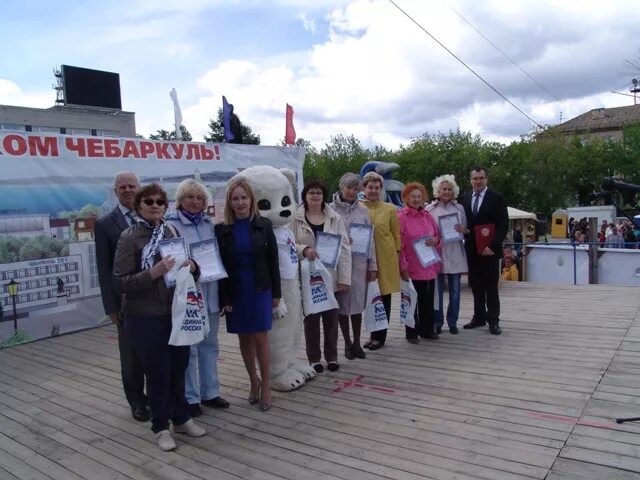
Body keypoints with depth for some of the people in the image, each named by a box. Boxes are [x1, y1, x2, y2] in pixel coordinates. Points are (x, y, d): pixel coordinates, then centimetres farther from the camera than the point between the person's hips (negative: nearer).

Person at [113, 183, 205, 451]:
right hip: (146, 318, -5)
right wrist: (153, 273, -26)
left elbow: (187, 265, 18)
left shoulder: (172, 231, 6)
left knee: (179, 368, 14)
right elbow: (120, 282, -13)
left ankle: (181, 419, 32)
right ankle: (161, 427, 24)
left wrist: (191, 266, -5)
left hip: (178, 312, 5)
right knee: (158, 372, 6)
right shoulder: (129, 237, -9)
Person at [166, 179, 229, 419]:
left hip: (210, 292, 5)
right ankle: (190, 397, 18)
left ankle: (210, 392, 27)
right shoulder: (171, 225, -6)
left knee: (209, 343, 14)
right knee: (188, 347, 4)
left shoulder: (209, 224, 10)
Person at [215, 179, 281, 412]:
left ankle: (266, 385, 12)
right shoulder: (222, 230, -1)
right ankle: (254, 381, 27)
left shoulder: (263, 225, 0)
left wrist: (276, 292, 0)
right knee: (244, 338, 10)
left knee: (260, 337, -2)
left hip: (260, 289, -1)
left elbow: (273, 260, 1)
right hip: (235, 291, 1)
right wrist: (223, 298, -6)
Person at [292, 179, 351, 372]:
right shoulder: (296, 219, 0)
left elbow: (344, 248, 1)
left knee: (331, 317, 8)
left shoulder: (335, 218, 4)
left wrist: (344, 277, -5)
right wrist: (304, 249, -22)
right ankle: (313, 358, 21)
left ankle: (331, 356, 23)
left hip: (330, 276, 1)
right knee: (311, 317, 7)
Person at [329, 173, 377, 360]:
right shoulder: (331, 209, -2)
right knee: (342, 304, 5)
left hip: (359, 263, 2)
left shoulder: (362, 211, 7)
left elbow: (370, 239, 8)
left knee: (357, 302, 8)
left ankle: (357, 342, 22)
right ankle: (347, 343, 21)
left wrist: (372, 266, 6)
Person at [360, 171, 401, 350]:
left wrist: (397, 254, 2)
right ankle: (374, 334, 22)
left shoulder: (390, 209, 1)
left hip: (386, 258, -1)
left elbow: (396, 234, 6)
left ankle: (380, 336, 15)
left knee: (384, 297, 4)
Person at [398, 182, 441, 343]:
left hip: (429, 267, 5)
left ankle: (427, 329, 25)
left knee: (428, 300, 11)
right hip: (411, 268, -5)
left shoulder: (427, 216, 10)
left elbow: (438, 236, 18)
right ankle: (411, 332, 15)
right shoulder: (401, 217, -6)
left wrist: (436, 240, -6)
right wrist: (403, 267, -12)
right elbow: (399, 244, -8)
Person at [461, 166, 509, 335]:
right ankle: (479, 317, 20)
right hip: (472, 250, 5)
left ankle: (493, 320, 8)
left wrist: (493, 246, -17)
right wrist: (464, 230, -2)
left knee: (491, 287, 1)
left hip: (489, 250, -5)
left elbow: (503, 225, -9)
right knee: (476, 286, 10)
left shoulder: (497, 198, -4)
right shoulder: (466, 199, 11)